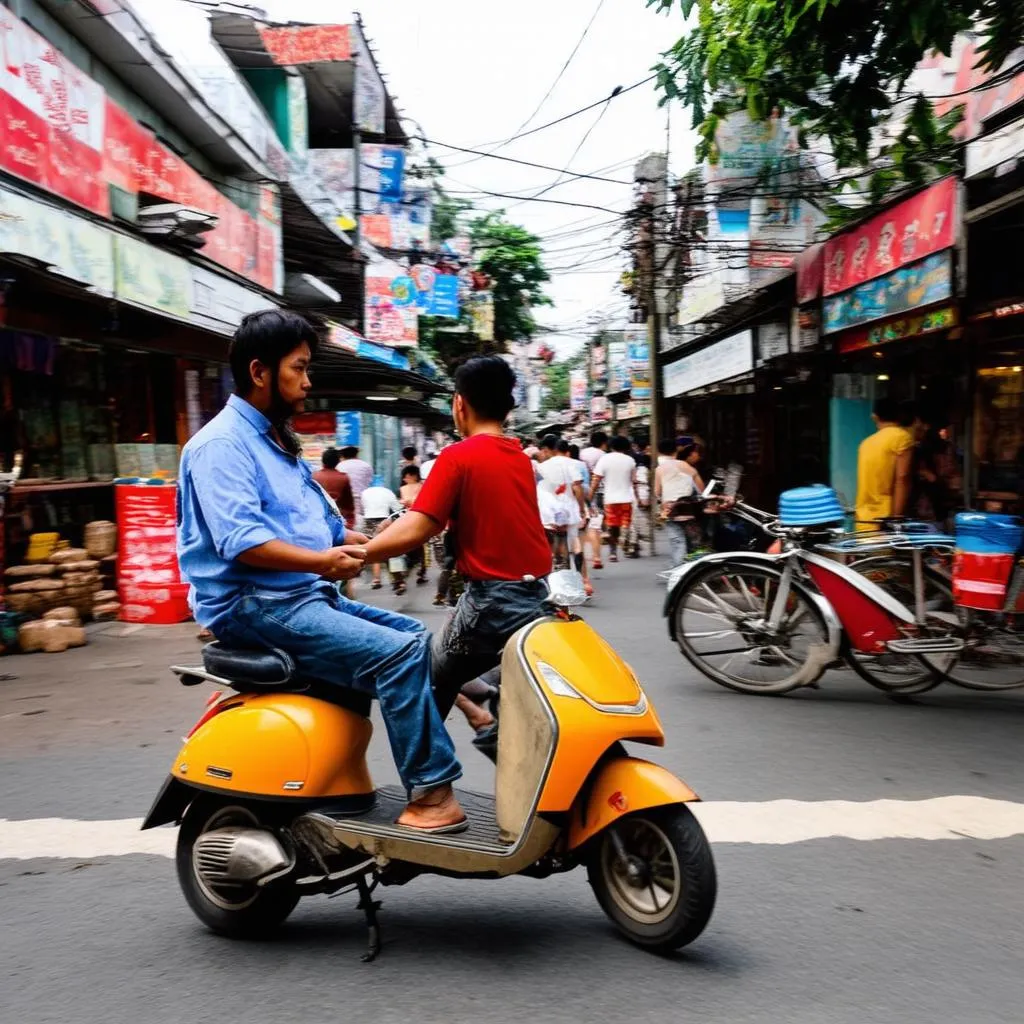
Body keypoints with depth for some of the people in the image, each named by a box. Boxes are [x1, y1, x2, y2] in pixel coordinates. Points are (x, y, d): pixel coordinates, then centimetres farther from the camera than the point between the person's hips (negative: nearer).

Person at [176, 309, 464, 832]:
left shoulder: (276, 443, 20)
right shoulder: (221, 444, -10)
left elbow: (324, 526, 21)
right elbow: (240, 541, -23)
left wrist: (365, 542, 3)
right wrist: (322, 561, -28)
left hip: (307, 595, 10)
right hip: (257, 606, -10)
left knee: (414, 636, 7)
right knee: (398, 653, -22)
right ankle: (431, 788, -13)